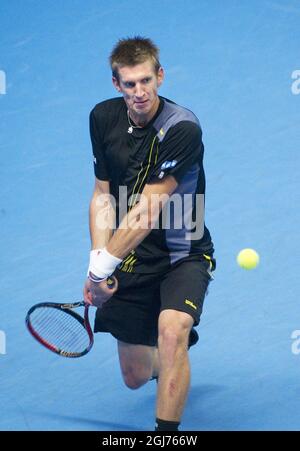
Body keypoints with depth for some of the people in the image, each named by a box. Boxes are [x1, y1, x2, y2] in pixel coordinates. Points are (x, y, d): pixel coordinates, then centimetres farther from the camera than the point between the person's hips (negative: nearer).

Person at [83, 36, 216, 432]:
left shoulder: (183, 128, -22)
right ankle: (171, 354, 46)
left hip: (182, 255, -5)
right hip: (133, 263, 5)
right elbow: (103, 196, 1)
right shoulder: (103, 118, -3)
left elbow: (147, 210, -24)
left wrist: (102, 268, -23)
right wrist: (98, 262, -11)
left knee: (172, 330, -34)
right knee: (135, 377, 9)